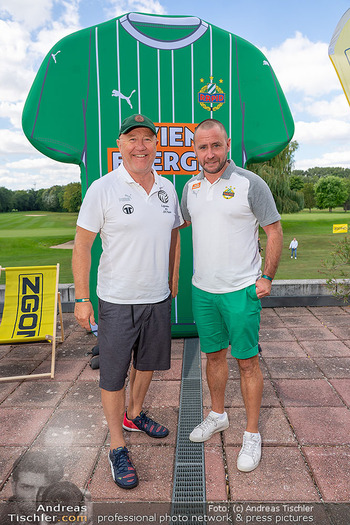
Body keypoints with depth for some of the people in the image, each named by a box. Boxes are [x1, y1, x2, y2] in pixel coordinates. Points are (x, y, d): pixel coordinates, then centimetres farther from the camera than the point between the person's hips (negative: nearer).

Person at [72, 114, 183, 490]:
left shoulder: (167, 188, 5)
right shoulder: (103, 189, -11)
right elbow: (81, 244, -9)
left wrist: (173, 279, 15)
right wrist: (81, 299, -11)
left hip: (157, 298, 6)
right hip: (117, 301, -5)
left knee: (148, 362, 21)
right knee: (113, 375, 4)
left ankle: (133, 415, 46)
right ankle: (117, 448, 24)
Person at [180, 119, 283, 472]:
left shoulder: (250, 184, -8)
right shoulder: (191, 187, 8)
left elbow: (274, 232, -5)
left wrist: (267, 277, -9)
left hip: (241, 290, -5)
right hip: (202, 290, 5)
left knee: (247, 361, 4)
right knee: (213, 354, 17)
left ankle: (252, 434, 21)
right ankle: (217, 415, 38)